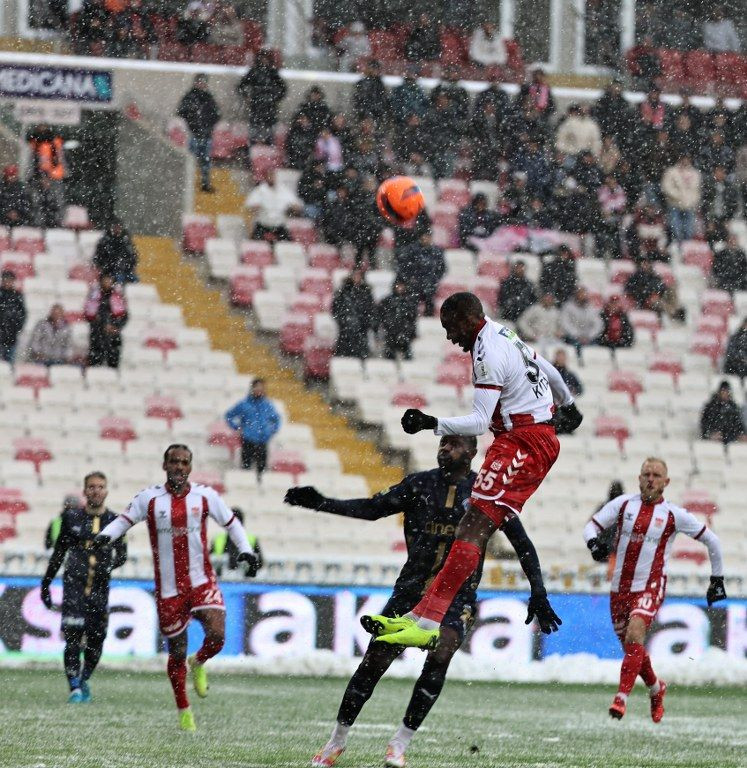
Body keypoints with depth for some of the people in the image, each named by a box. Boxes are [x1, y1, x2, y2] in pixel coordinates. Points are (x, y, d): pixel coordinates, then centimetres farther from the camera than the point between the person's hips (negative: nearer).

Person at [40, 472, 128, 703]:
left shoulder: (114, 521, 5)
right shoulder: (72, 517, 5)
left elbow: (122, 554, 8)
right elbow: (58, 552, 13)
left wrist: (110, 565, -15)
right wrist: (46, 583, 15)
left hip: (100, 587, 1)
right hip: (74, 582, -1)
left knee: (95, 640, 3)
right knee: (73, 636, -14)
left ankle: (84, 680, 27)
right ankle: (75, 688, -14)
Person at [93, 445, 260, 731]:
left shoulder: (204, 496, 3)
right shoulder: (150, 498, 1)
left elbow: (231, 522, 13)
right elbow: (124, 520, 4)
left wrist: (245, 549, -1)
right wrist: (105, 536, -16)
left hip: (201, 582, 0)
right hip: (168, 588, 0)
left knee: (217, 636, -20)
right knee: (177, 652, 4)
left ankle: (198, 664, 15)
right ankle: (183, 711, 22)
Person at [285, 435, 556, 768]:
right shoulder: (420, 484, 6)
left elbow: (521, 543, 2)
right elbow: (374, 508, 7)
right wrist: (322, 503, -2)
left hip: (457, 594, -2)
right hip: (411, 589, 2)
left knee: (439, 658, -24)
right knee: (374, 660, -3)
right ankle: (337, 741, 12)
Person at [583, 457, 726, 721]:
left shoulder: (674, 515, -3)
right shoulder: (623, 504, 3)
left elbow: (711, 540, 8)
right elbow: (592, 525, 1)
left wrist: (717, 578, 12)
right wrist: (594, 543, -22)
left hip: (650, 587, -4)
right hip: (620, 587, 4)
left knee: (634, 635, -26)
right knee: (631, 647, 11)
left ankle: (622, 698, -29)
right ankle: (656, 689, 38)